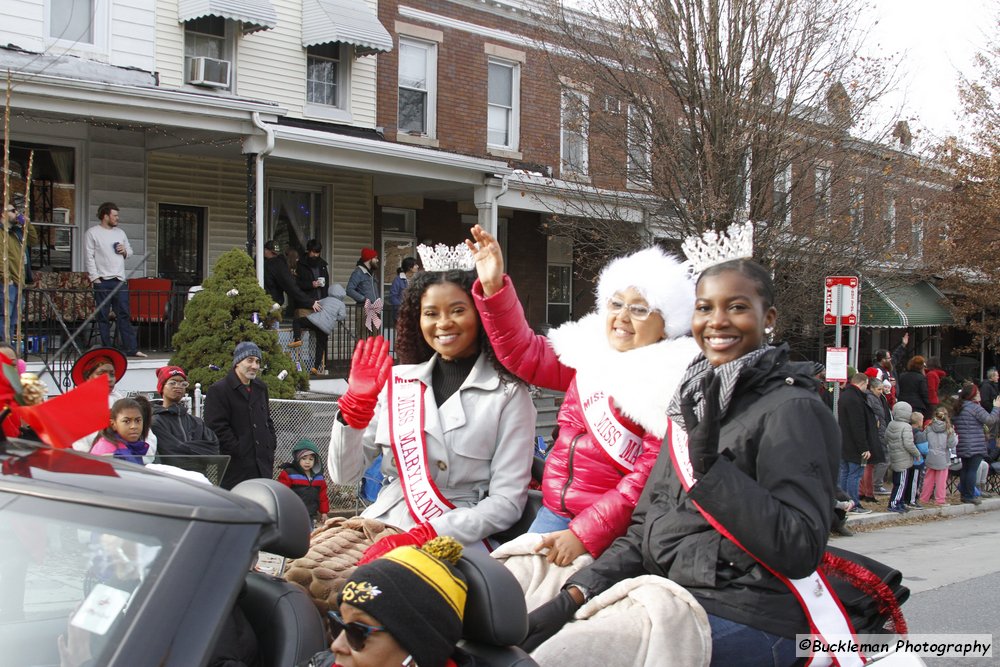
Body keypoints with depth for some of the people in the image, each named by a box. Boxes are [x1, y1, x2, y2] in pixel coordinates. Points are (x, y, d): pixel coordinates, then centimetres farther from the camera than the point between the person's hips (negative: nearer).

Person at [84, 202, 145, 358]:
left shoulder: (120, 232, 16)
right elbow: (89, 257, -4)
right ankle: (106, 349, 5)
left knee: (124, 315, 2)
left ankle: (131, 348, 0)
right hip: (102, 281, -4)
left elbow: (130, 251, 26)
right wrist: (95, 278, -11)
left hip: (120, 280, 4)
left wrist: (125, 251, 2)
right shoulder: (92, 233, 0)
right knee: (103, 316, 0)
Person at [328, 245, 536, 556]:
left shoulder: (509, 394, 1)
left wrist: (421, 536, -16)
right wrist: (357, 402, -7)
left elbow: (507, 501, -5)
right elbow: (343, 475, 9)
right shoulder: (396, 381, 11)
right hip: (383, 525, 4)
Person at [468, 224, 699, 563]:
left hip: (613, 532, -6)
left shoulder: (671, 382, -12)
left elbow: (649, 479, -17)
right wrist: (493, 287, 5)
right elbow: (524, 352, 17)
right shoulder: (590, 352, 9)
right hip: (554, 512, 7)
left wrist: (583, 534, -21)